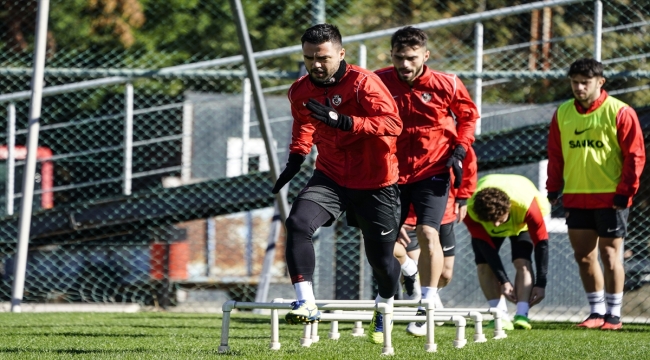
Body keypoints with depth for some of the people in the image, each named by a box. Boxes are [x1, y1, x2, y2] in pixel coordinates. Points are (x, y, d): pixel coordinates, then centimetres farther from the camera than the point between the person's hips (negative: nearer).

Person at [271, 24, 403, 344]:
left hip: (374, 182, -4)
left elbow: (393, 123, -28)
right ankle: (306, 304, -23)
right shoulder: (300, 91, 0)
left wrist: (341, 121, -37)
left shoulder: (363, 82, -18)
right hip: (331, 176, 4)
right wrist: (296, 158, 5)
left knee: (381, 256, 6)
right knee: (298, 222, -24)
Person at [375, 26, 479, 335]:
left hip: (432, 171, -2)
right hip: (391, 171, 2)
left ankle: (429, 302, -12)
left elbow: (468, 115, 8)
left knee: (428, 233, -17)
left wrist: (458, 151, -3)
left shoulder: (446, 85, -10)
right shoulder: (379, 82, -8)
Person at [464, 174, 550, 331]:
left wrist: (540, 284, -34)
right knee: (484, 264, -18)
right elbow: (486, 247, -31)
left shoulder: (526, 206, -44)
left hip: (522, 222, -1)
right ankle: (501, 316, -20)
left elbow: (541, 243, -35)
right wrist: (504, 282, -33)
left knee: (522, 262, -23)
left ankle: (522, 315, -30)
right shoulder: (471, 211, -40)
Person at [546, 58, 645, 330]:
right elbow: (555, 155, 14)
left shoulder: (620, 113, -7)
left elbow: (635, 155, -7)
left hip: (610, 198, -5)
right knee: (583, 255, 6)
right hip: (576, 198, 5)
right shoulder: (562, 114, 8)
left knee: (609, 254, -1)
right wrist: (553, 189, 7)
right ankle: (597, 311, 16)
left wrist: (625, 192, -12)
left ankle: (614, 315, 6)